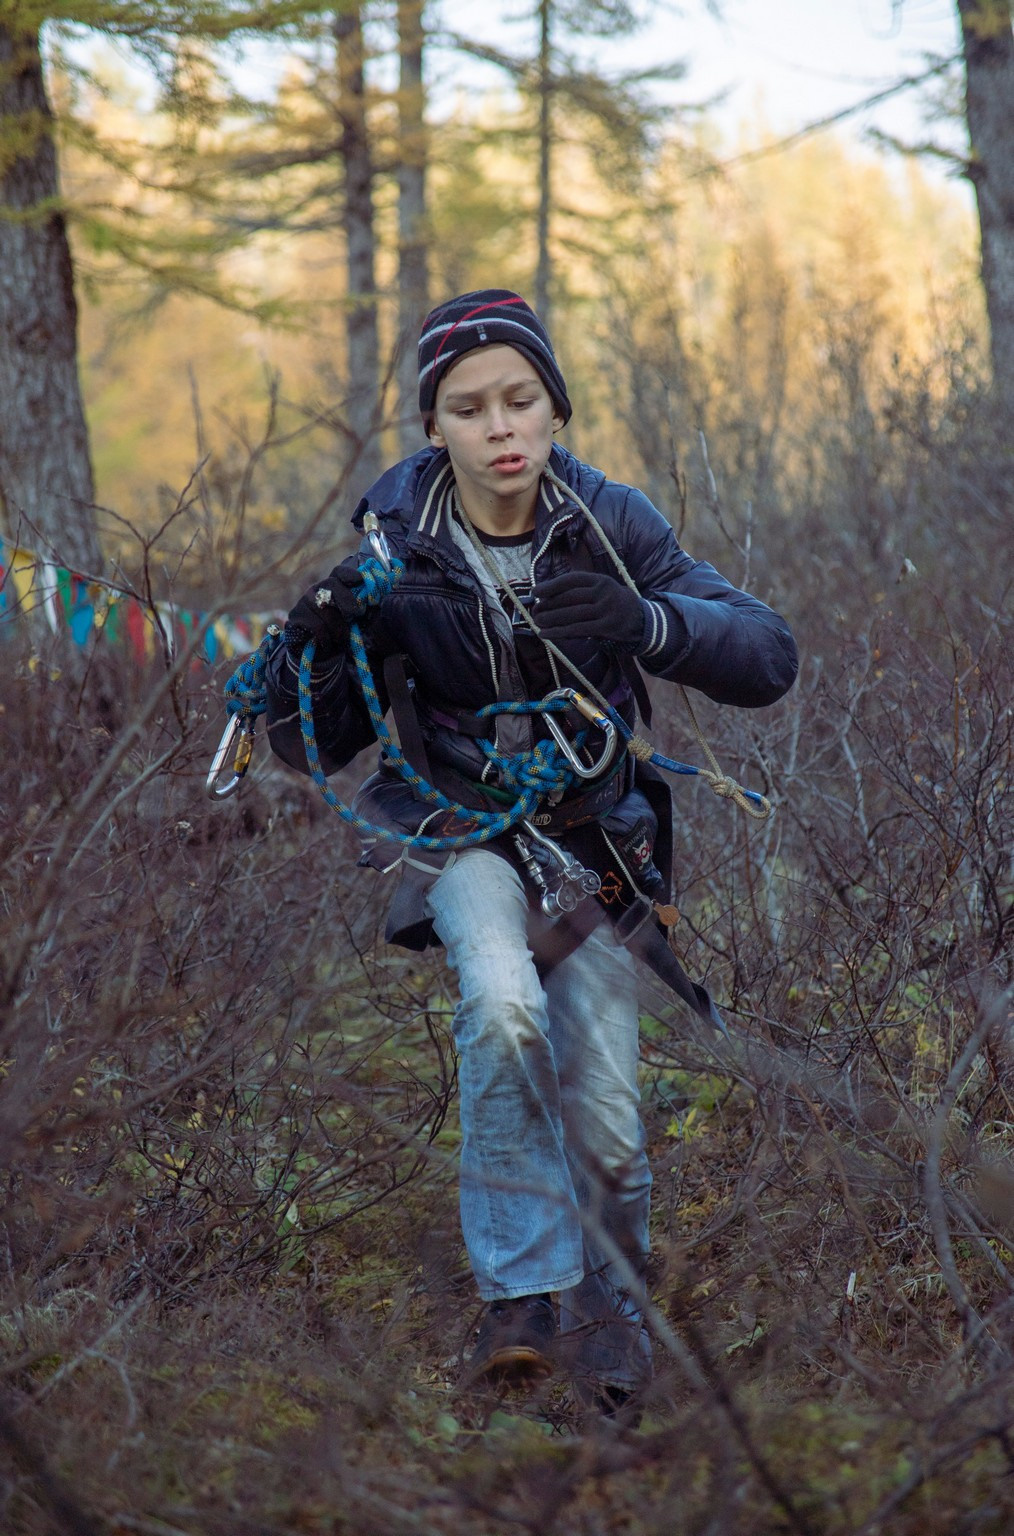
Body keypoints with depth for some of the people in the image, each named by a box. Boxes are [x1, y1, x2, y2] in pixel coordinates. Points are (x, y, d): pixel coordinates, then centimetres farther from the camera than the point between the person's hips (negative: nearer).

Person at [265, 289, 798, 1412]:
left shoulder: (610, 525, -13)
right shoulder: (394, 548, -14)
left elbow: (767, 660, -20)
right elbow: (310, 746, -9)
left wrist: (643, 622, -38)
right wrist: (312, 649, -31)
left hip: (588, 827, 2)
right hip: (455, 819, -2)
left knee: (607, 1123, -2)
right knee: (503, 999, -33)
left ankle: (608, 1305, 30)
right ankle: (520, 1298, -21)